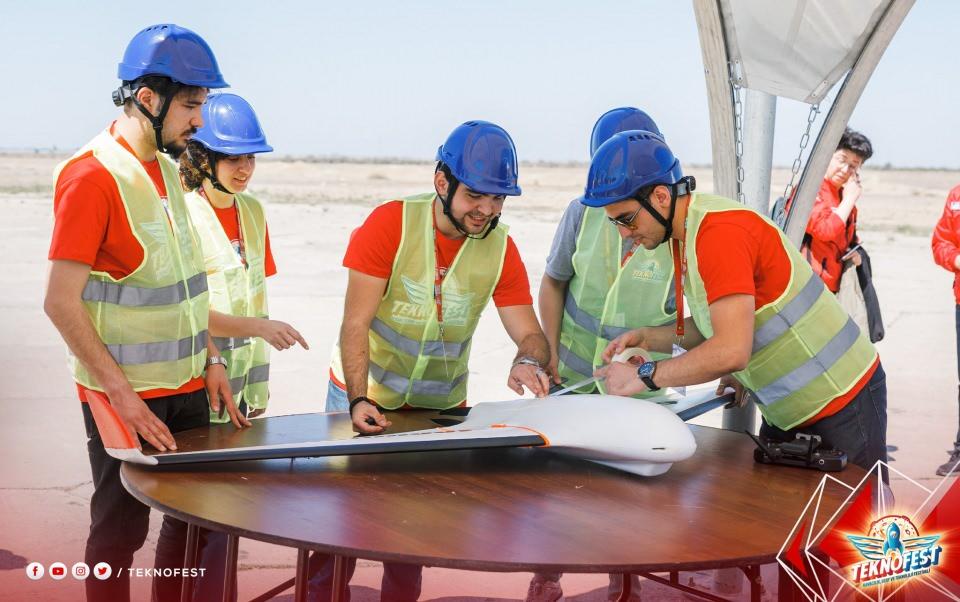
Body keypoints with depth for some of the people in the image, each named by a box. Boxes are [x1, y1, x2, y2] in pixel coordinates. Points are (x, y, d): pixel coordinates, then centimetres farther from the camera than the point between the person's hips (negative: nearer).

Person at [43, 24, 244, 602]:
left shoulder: (168, 168, 8)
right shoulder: (92, 176, -16)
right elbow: (61, 302, -19)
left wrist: (212, 361, 10)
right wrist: (123, 396, -20)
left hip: (186, 385, 8)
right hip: (126, 392, -8)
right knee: (120, 531, 6)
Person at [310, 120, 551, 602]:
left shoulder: (501, 249, -8)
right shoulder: (390, 223, -18)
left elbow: (530, 334, -6)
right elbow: (355, 324, -19)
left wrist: (529, 362, -30)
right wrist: (358, 400, -30)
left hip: (440, 408, 3)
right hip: (364, 398, -2)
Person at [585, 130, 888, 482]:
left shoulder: (719, 231, -26)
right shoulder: (687, 232, 5)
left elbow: (731, 351, -32)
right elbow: (716, 325, 12)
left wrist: (643, 376, -23)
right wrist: (648, 339, -2)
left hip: (842, 400, -9)